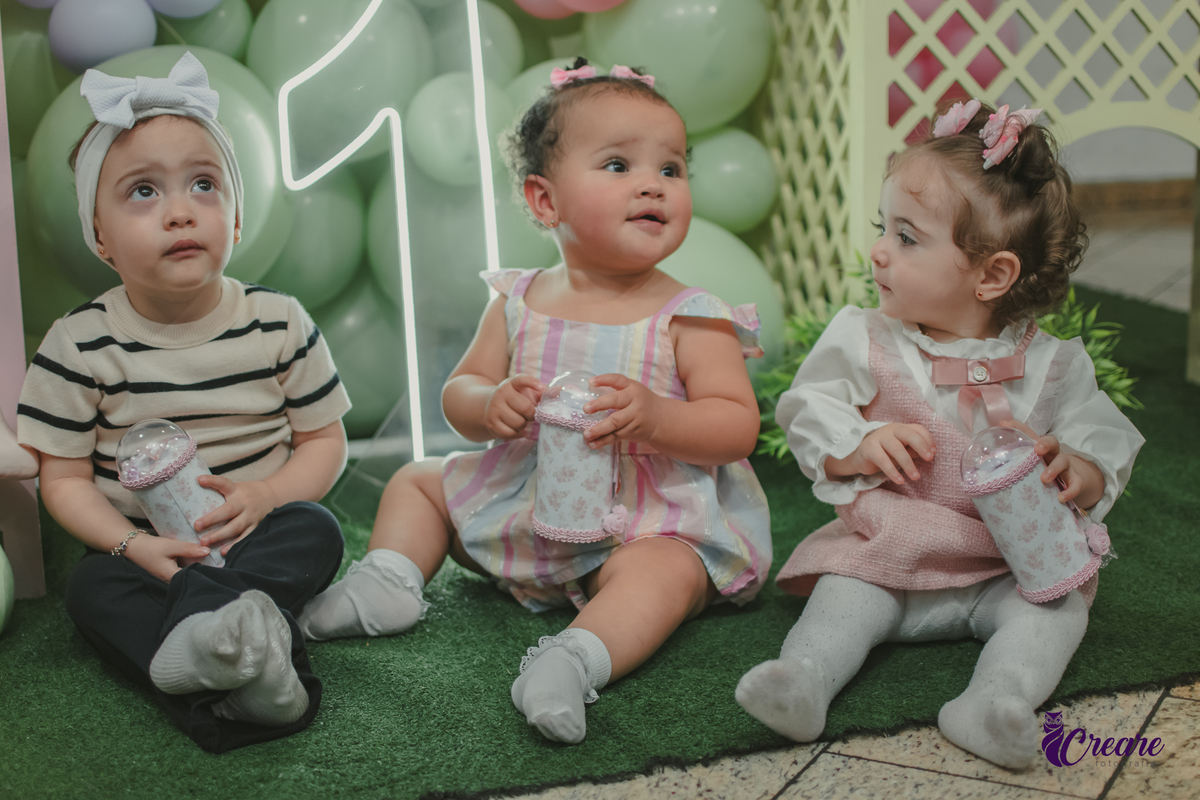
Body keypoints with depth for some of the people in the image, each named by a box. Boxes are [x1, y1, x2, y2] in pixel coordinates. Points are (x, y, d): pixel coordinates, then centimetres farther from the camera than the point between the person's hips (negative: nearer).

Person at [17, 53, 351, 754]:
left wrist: (262, 494, -20)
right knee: (91, 588, -28)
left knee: (317, 530, -28)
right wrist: (133, 546, -21)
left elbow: (324, 439, 0)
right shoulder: (81, 345, -7)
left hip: (259, 537, 1)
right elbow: (65, 477, -4)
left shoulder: (280, 323, -4)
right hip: (145, 549, 0)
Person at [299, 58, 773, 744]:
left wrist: (654, 416, -34)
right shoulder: (520, 302, 0)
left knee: (662, 573, -37)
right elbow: (460, 390, 6)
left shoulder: (689, 317, -12)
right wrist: (490, 406, -19)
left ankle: (579, 656, -53)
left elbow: (738, 424, -16)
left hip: (653, 518, -5)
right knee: (416, 483, 14)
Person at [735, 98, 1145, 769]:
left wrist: (1080, 472, -25)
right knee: (845, 594, -25)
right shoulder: (863, 341, 0)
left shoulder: (1050, 365, -3)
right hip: (887, 552, 0)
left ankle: (998, 700, -40)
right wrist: (860, 446, -21)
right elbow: (807, 415, 0)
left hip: (1011, 564, 0)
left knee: (1058, 605, -23)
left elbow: (1106, 439, 0)